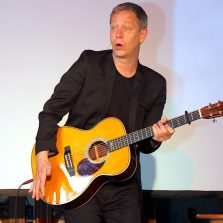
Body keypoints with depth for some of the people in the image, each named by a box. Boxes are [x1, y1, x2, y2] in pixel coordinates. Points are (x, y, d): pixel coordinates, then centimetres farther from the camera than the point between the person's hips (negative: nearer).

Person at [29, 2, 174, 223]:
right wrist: (43, 156, -16)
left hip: (124, 186, 2)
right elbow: (52, 110, -3)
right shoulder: (89, 63, -1)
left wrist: (154, 138, -13)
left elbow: (144, 144, 10)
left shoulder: (155, 84, 7)